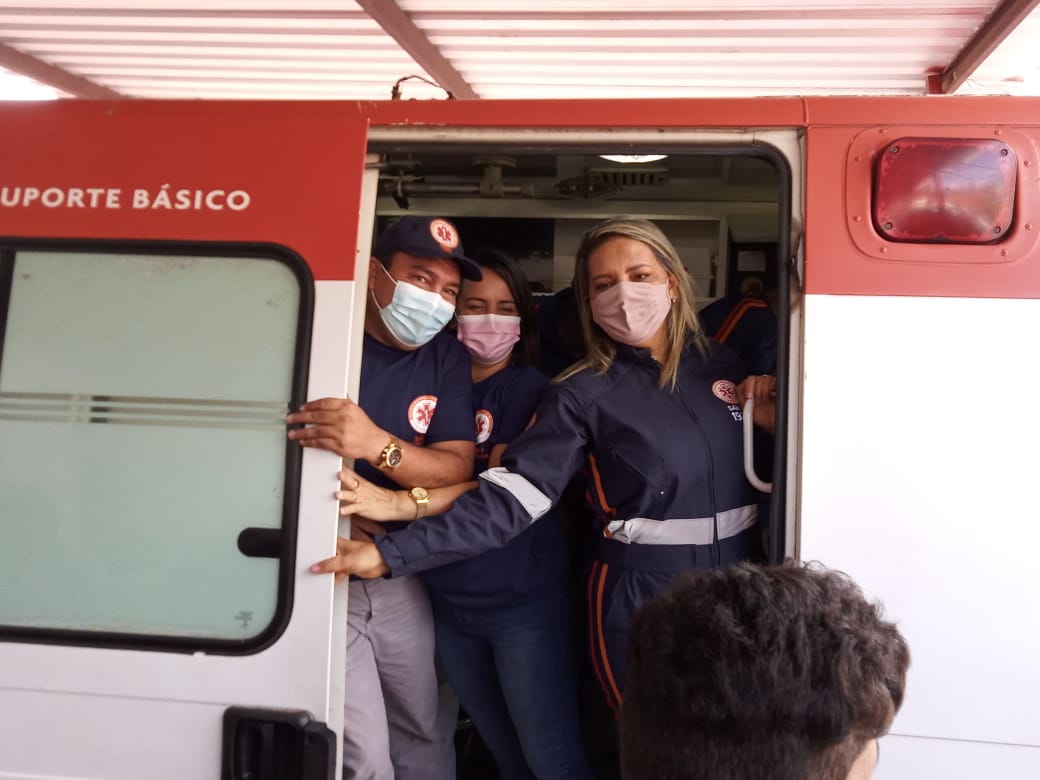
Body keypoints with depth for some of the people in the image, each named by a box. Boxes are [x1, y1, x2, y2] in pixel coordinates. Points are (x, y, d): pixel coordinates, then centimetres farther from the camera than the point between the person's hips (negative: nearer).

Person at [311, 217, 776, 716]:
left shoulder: (723, 364, 4)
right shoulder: (584, 395, -9)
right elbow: (511, 494, -17)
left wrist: (769, 419, -6)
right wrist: (391, 554, -26)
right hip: (639, 598, -4)